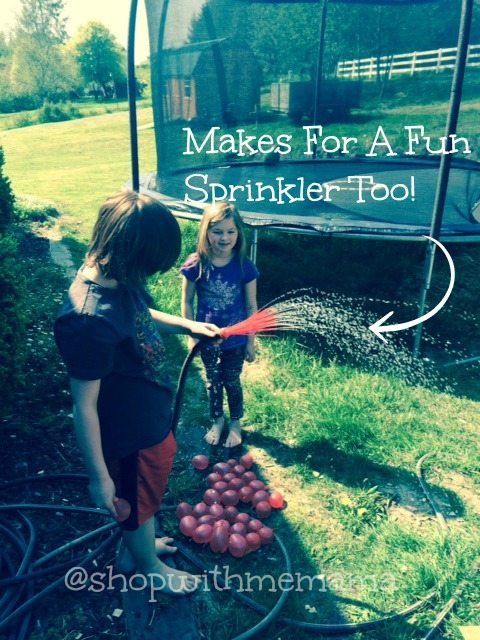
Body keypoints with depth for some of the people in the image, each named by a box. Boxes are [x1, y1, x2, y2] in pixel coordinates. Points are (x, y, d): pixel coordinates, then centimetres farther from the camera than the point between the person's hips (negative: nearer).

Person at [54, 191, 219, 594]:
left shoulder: (117, 279, -11)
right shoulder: (91, 321, -38)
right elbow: (84, 407, -29)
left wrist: (186, 325, 4)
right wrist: (98, 476, -19)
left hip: (149, 417, 8)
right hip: (131, 435, -8)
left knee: (143, 497, 32)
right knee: (139, 503, 21)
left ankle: (135, 547, 60)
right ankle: (150, 569, 51)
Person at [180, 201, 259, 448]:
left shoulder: (245, 267, -17)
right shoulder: (196, 265, -17)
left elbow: (251, 307, -7)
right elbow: (187, 302, -5)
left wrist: (251, 341, -3)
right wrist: (191, 335, -2)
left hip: (236, 339, -1)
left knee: (232, 382, 18)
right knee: (213, 381, 21)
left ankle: (235, 422, 43)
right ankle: (217, 420, 45)